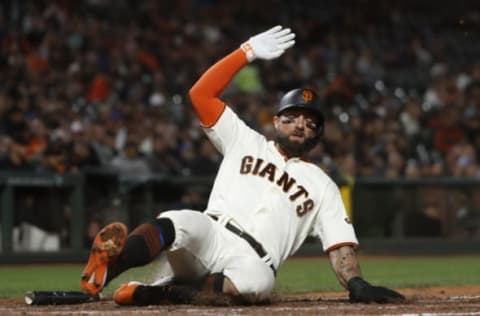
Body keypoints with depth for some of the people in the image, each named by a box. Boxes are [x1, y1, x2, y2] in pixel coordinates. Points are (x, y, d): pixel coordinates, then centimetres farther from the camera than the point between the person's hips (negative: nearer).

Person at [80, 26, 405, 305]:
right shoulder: (246, 142, 23)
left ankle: (157, 293, -37)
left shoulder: (322, 185, 22)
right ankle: (106, 271, -56)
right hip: (207, 237, 0)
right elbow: (202, 93, 13)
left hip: (252, 262, 0)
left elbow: (341, 242, 12)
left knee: (257, 282, -40)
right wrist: (248, 52, 7)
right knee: (181, 223, -37)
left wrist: (356, 284, -8)